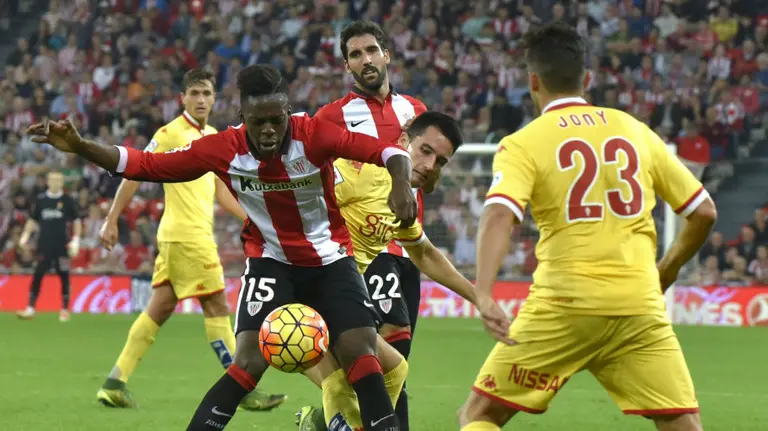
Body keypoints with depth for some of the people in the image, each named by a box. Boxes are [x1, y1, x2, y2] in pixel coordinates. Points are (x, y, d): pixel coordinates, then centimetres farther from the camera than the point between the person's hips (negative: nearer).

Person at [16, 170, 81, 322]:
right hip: (44, 245, 1)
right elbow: (33, 220, 15)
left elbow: (76, 221, 5)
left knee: (64, 276, 1)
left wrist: (76, 240, -4)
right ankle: (30, 308, -4)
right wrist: (25, 235, 4)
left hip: (62, 245, -1)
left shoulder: (68, 201, 1)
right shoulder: (41, 200, 7)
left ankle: (65, 310, 10)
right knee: (38, 275, -4)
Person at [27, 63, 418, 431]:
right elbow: (145, 165, -14)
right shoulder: (222, 150, -18)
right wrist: (80, 147, -24)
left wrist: (400, 183, -48)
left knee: (361, 352, -12)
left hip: (331, 260, 0)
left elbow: (388, 150, -26)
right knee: (249, 360, -17)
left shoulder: (314, 136, -23)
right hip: (270, 262, 0)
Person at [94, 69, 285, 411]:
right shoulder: (171, 134, -9)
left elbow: (219, 190, 24)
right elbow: (133, 175, -8)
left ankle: (115, 383, 10)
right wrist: (111, 220, -12)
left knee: (160, 308, 8)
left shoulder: (213, 137, 16)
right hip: (186, 233, -8)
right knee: (217, 306, -6)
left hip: (198, 233, 8)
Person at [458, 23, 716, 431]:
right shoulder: (635, 131, 12)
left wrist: (483, 295, -27)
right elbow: (703, 212, 13)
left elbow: (498, 215, -18)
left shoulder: (523, 144, 1)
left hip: (563, 305, -2)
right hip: (639, 306, 3)